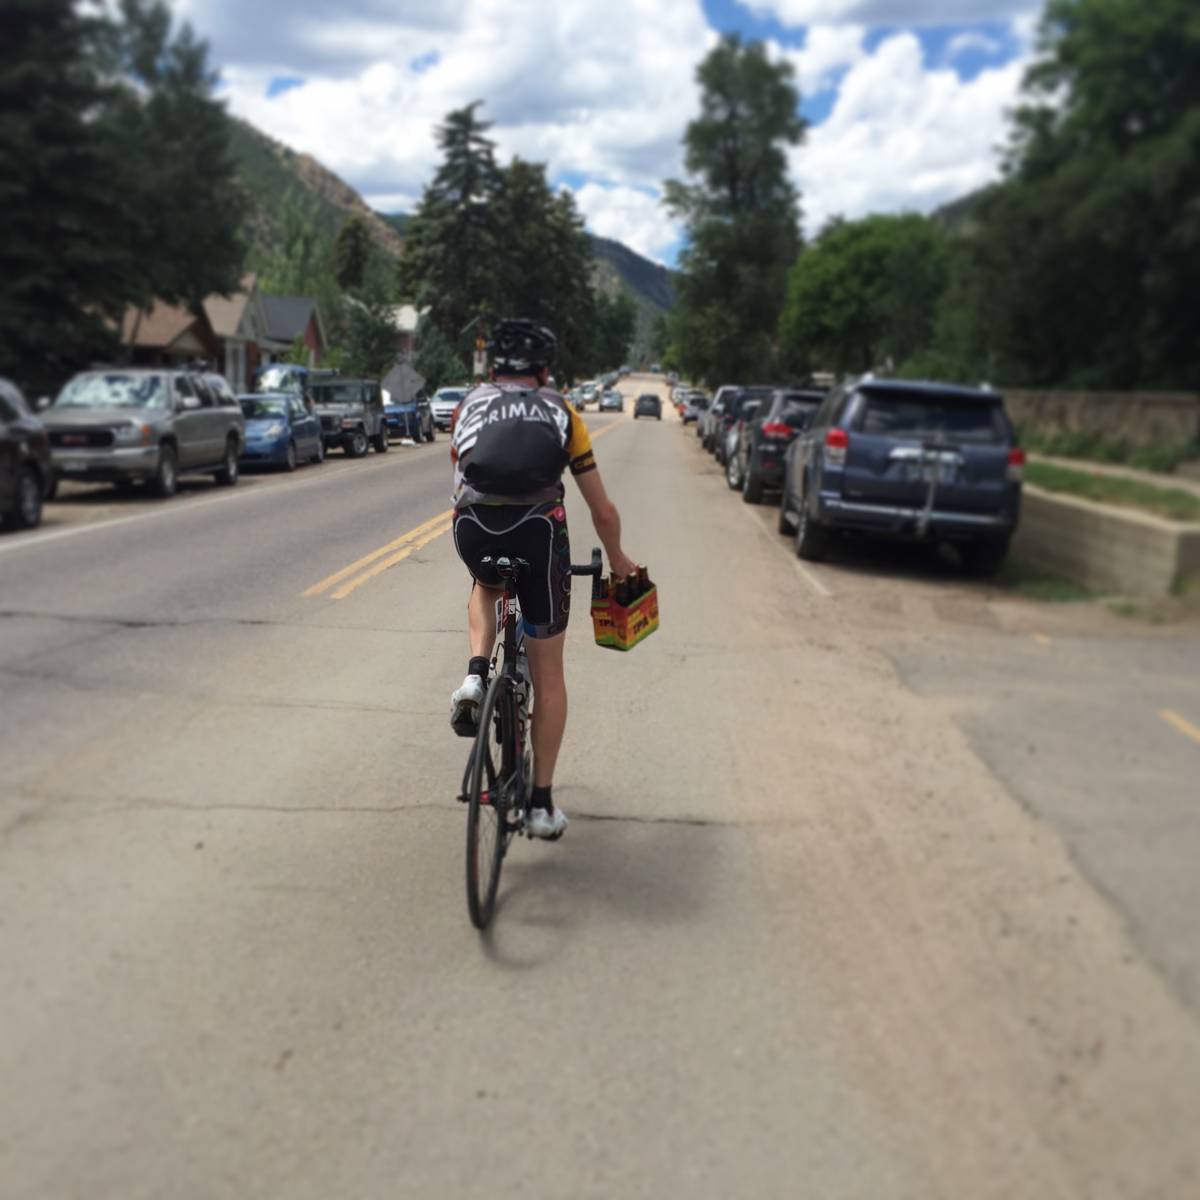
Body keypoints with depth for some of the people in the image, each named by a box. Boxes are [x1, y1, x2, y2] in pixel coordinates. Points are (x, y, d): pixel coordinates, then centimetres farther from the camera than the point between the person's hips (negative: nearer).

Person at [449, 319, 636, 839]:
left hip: (473, 528, 1)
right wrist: (618, 560, 38)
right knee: (548, 674, 15)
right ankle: (542, 803, 19)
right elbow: (603, 511, 21)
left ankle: (475, 677, 15)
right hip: (539, 531, -1)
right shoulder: (561, 413, 20)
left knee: (485, 587, 40)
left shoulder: (470, 404, 24)